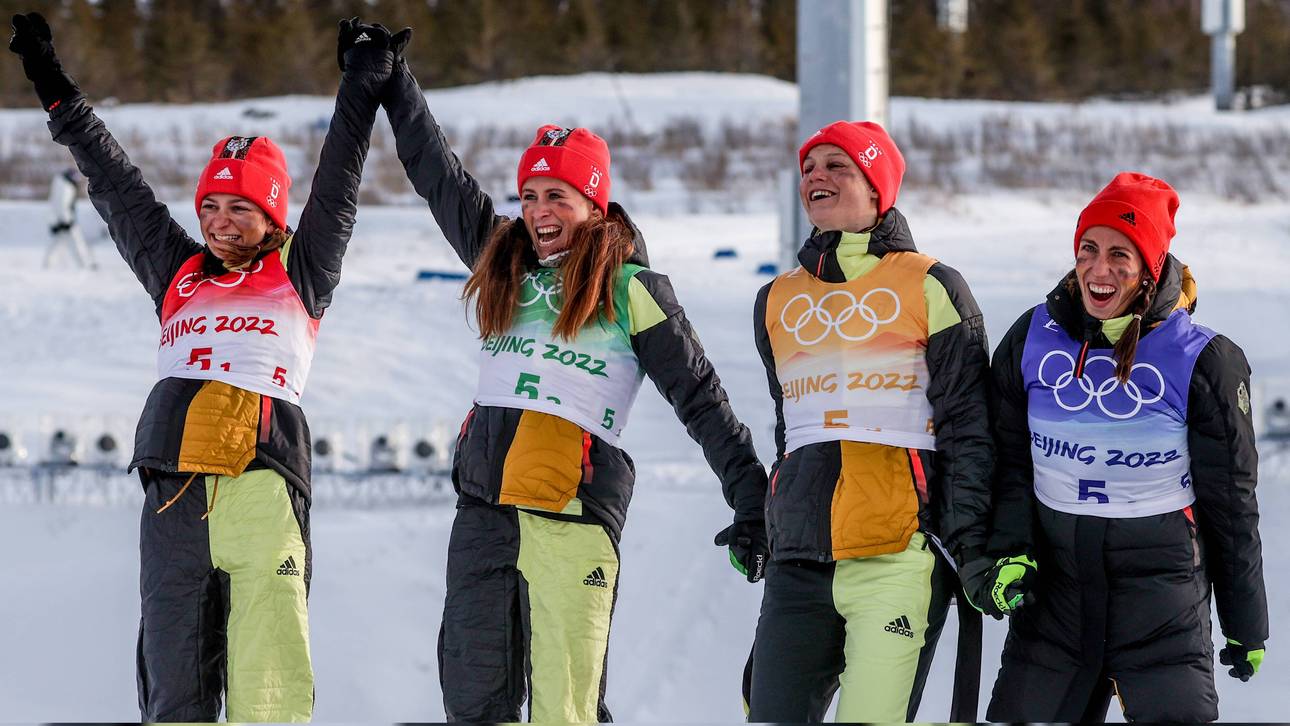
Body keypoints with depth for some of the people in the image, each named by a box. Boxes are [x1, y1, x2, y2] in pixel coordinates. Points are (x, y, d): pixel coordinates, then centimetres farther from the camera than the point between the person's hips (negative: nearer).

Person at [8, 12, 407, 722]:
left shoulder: (297, 275, 15)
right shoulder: (178, 273, 24)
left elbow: (337, 184, 15)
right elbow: (117, 189, 29)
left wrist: (365, 81, 17)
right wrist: (58, 95, 34)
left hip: (261, 483, -4)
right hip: (172, 492, 4)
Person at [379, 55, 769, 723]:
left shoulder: (628, 290, 0)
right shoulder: (504, 264, 16)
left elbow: (701, 399, 0)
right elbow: (437, 177, 26)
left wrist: (751, 504, -4)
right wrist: (393, 84, 29)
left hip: (573, 514, -6)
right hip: (481, 510, 6)